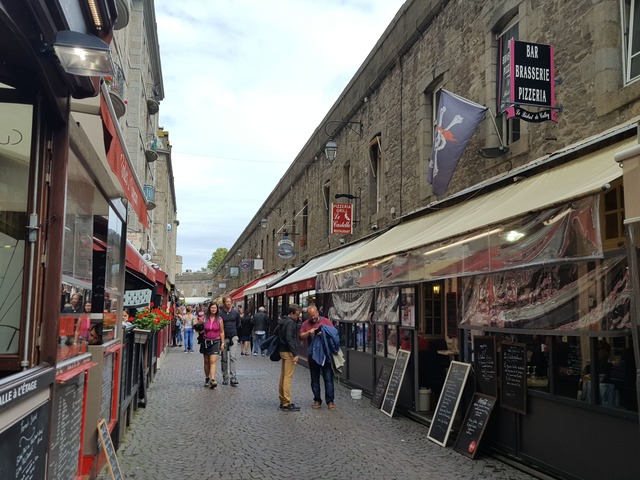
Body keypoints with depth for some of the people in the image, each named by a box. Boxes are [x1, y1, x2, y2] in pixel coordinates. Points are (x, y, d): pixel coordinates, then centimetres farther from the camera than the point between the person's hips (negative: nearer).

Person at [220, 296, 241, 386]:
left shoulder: (236, 312, 3)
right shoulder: (220, 313, -4)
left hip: (233, 337, 0)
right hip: (224, 338, 0)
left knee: (232, 357, -10)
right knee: (224, 359, 7)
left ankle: (233, 378, -10)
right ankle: (225, 378, 17)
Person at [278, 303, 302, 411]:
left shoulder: (282, 321, 14)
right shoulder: (290, 323, -15)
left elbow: (277, 334, 25)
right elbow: (289, 339, -23)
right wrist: (295, 354, -23)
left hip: (283, 351, 10)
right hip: (288, 352, -10)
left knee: (283, 376, 14)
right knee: (287, 377, -8)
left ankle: (282, 401, 22)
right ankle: (286, 404, -7)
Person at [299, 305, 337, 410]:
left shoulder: (326, 321, 1)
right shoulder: (306, 324, 7)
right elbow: (301, 337, 0)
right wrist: (309, 332, -17)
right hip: (312, 356, 3)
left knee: (328, 378, -2)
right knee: (315, 379, 9)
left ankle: (330, 401, 3)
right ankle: (317, 400, 19)